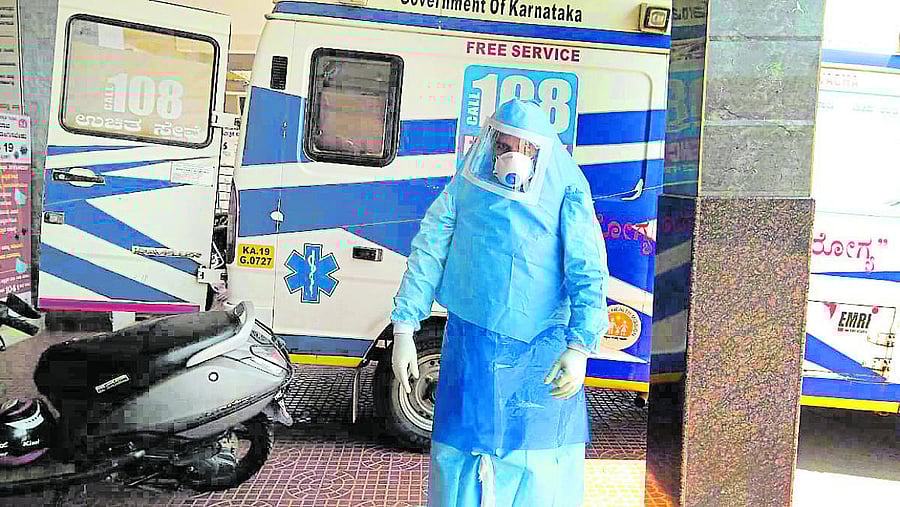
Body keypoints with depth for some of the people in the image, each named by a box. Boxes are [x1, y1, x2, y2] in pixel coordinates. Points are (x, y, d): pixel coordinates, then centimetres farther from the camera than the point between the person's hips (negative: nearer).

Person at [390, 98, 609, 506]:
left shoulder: (567, 194, -5)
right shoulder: (465, 187, 1)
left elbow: (588, 274, -9)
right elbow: (427, 255, 4)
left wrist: (580, 348, -20)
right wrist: (403, 331, 0)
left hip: (542, 352, -1)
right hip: (471, 349, 2)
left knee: (541, 463, 5)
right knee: (460, 450, 11)